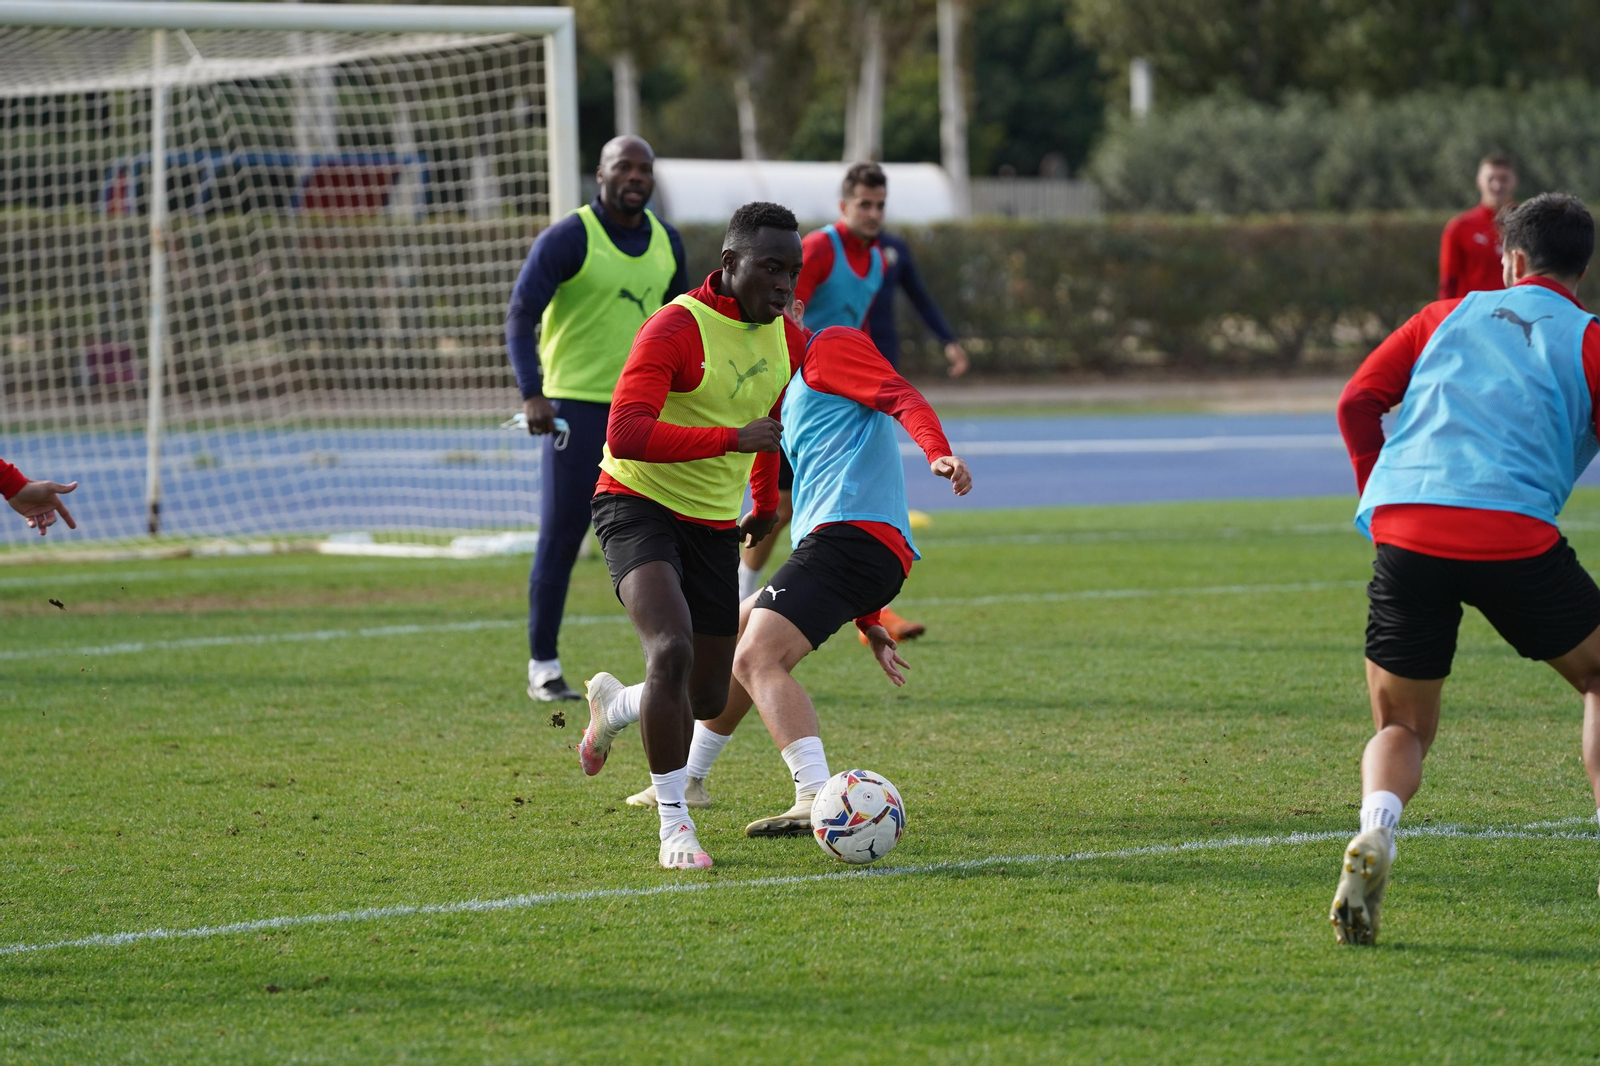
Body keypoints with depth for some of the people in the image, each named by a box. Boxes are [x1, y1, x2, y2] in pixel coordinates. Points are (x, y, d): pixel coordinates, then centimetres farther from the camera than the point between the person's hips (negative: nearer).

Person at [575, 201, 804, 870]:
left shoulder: (787, 340, 4)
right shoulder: (675, 330, -21)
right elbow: (624, 436, -32)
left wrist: (766, 504, 34)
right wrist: (733, 438, -36)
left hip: (716, 527, 7)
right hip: (639, 506, -7)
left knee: (708, 700, 6)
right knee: (672, 650, -29)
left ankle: (613, 706, 42)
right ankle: (674, 827, -18)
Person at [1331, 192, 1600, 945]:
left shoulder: (1453, 313, 22)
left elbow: (1357, 402, 17)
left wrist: (1378, 491, 26)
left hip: (1403, 529, 3)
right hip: (1514, 536, -2)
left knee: (1402, 728, 15)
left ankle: (1374, 834, -17)